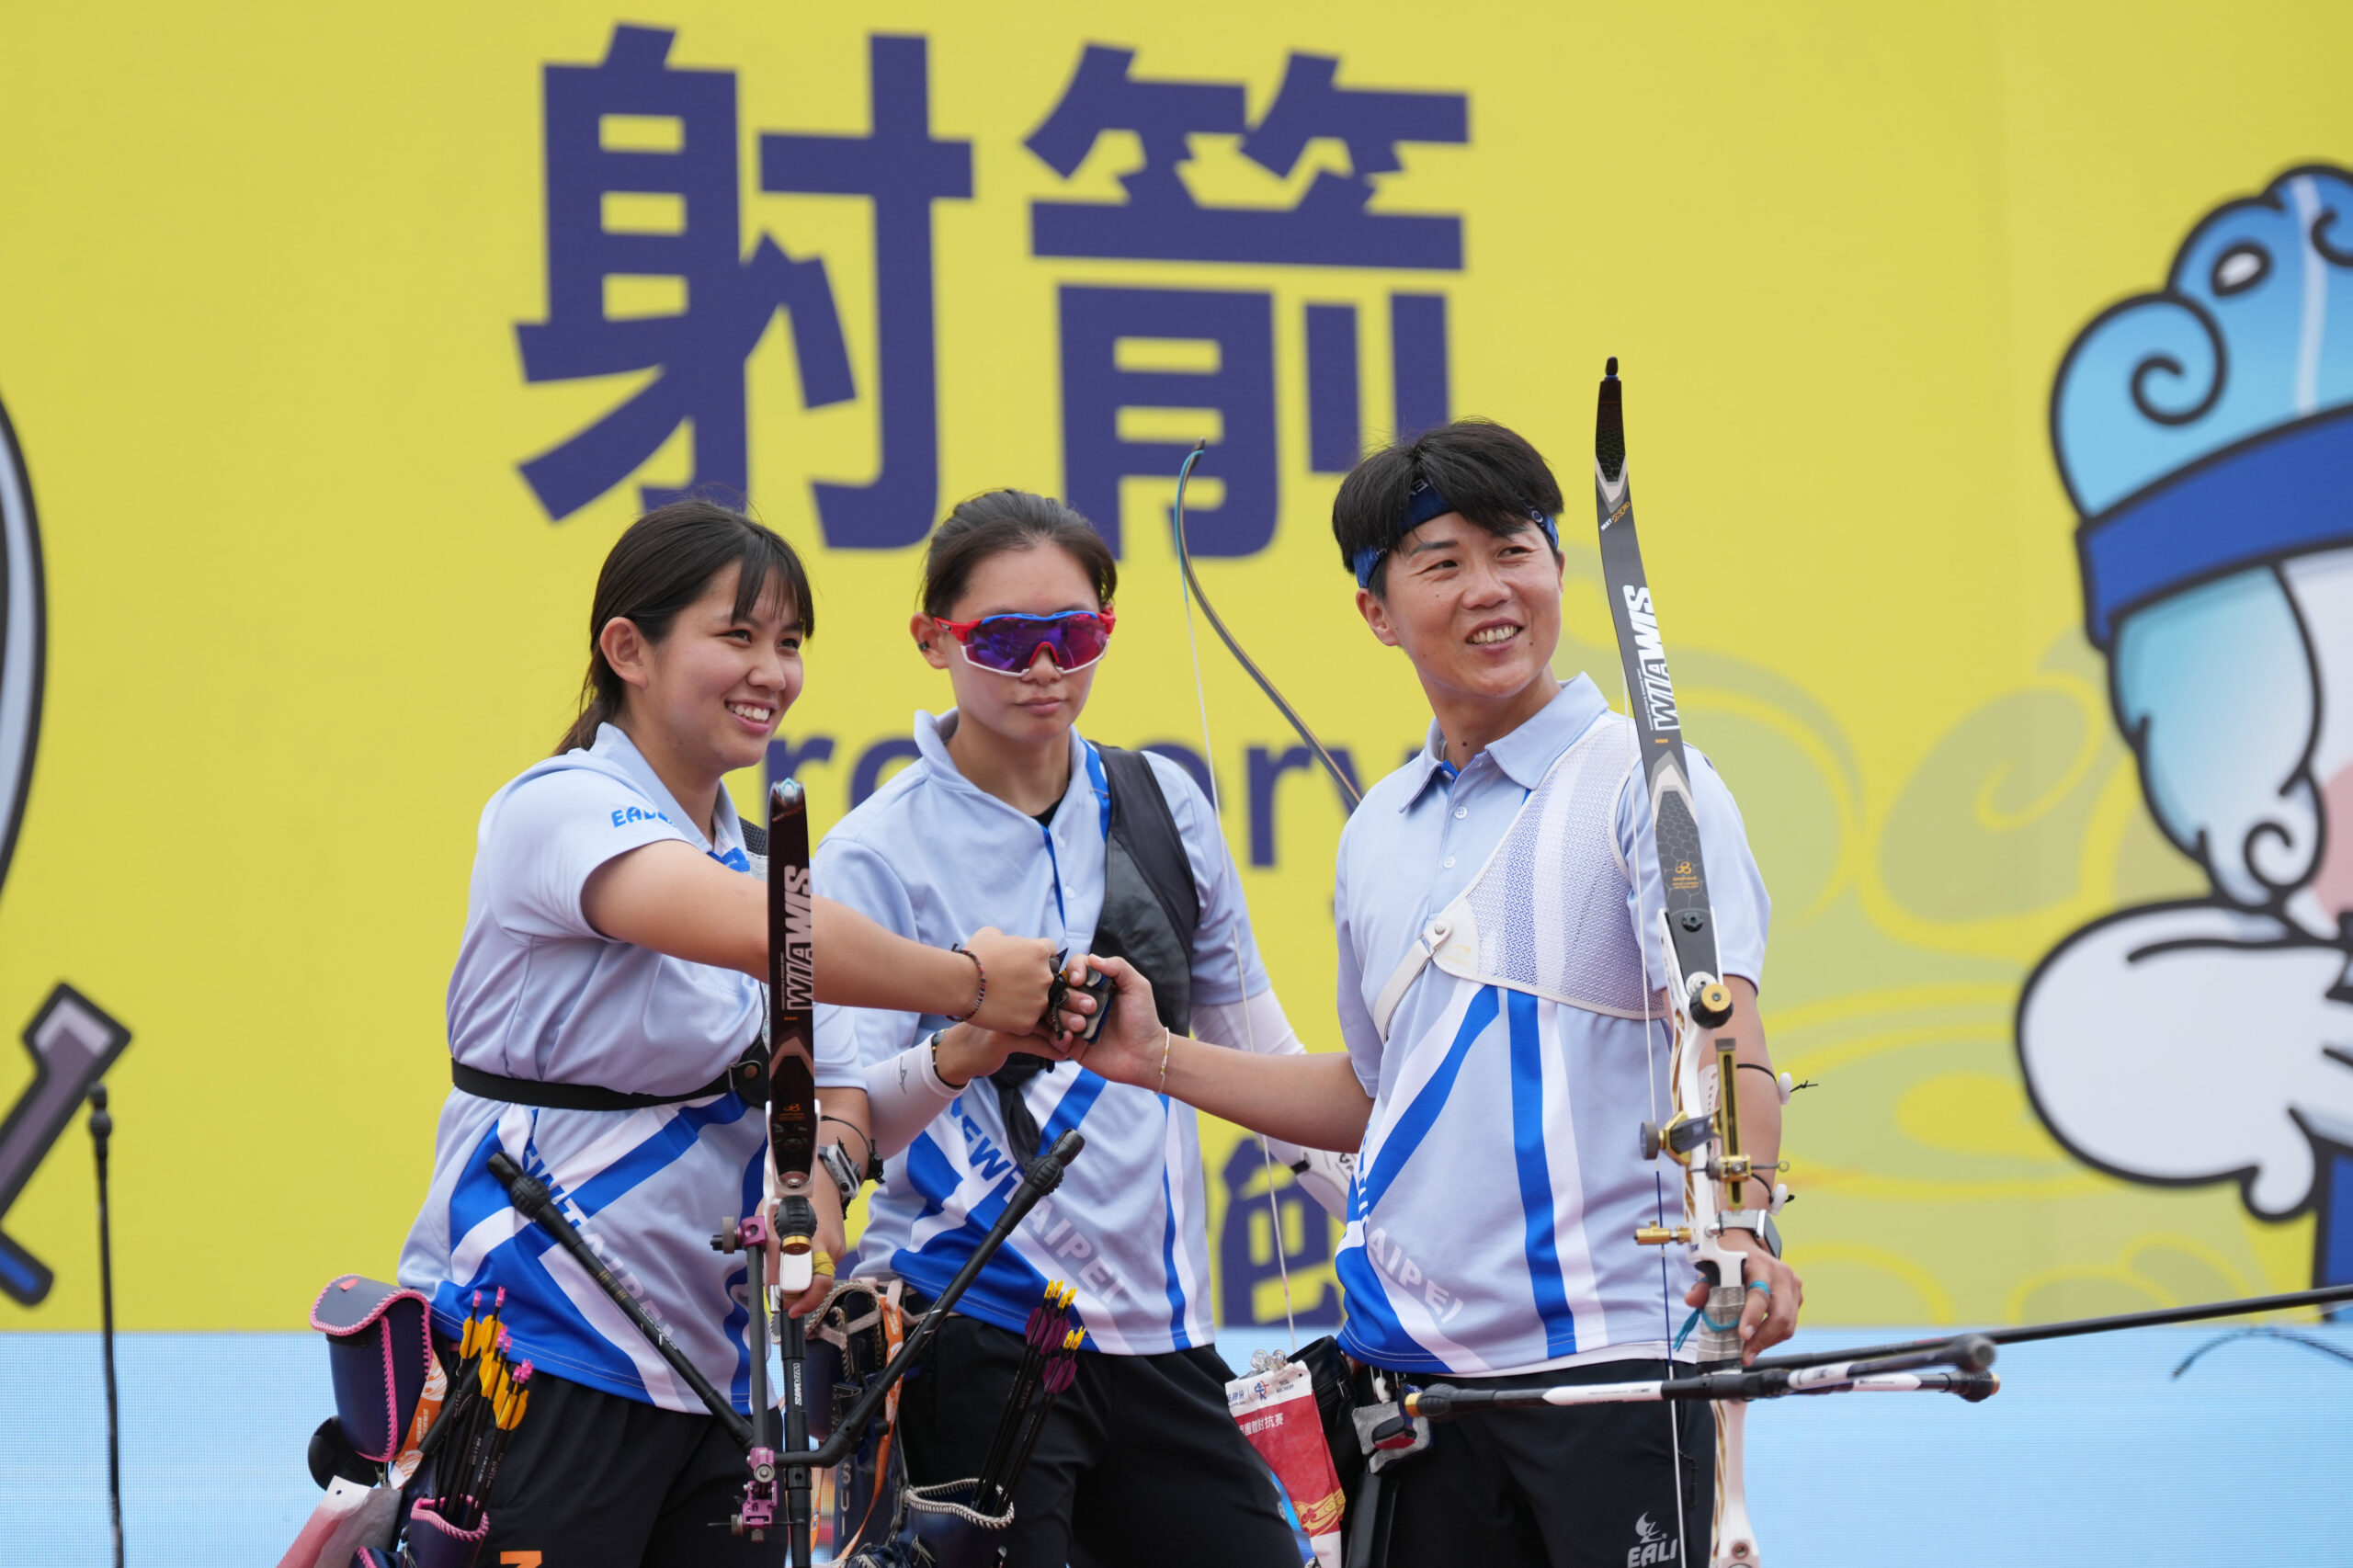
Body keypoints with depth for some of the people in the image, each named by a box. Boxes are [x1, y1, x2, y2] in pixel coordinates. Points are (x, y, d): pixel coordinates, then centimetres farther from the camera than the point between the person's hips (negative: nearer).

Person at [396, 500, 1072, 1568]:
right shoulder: (560, 808, -11)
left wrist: (817, 1185, -10)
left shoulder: (756, 857, 16)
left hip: (709, 1359, 8)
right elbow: (753, 930, -29)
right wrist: (965, 981, -22)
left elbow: (831, 1087, 13)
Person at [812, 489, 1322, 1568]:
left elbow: (1250, 1039, 19)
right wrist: (962, 1053, -32)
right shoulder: (879, 855, -5)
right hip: (975, 1334, -5)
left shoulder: (1160, 805, 8)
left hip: (1154, 1332, 5)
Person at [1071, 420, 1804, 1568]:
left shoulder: (1645, 779, -2)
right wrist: (1156, 1058, 17)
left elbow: (1723, 1048, -14)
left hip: (1609, 1349, -5)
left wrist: (1740, 1229, -32)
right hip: (1411, 1364, 6)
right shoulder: (1379, 830, 16)